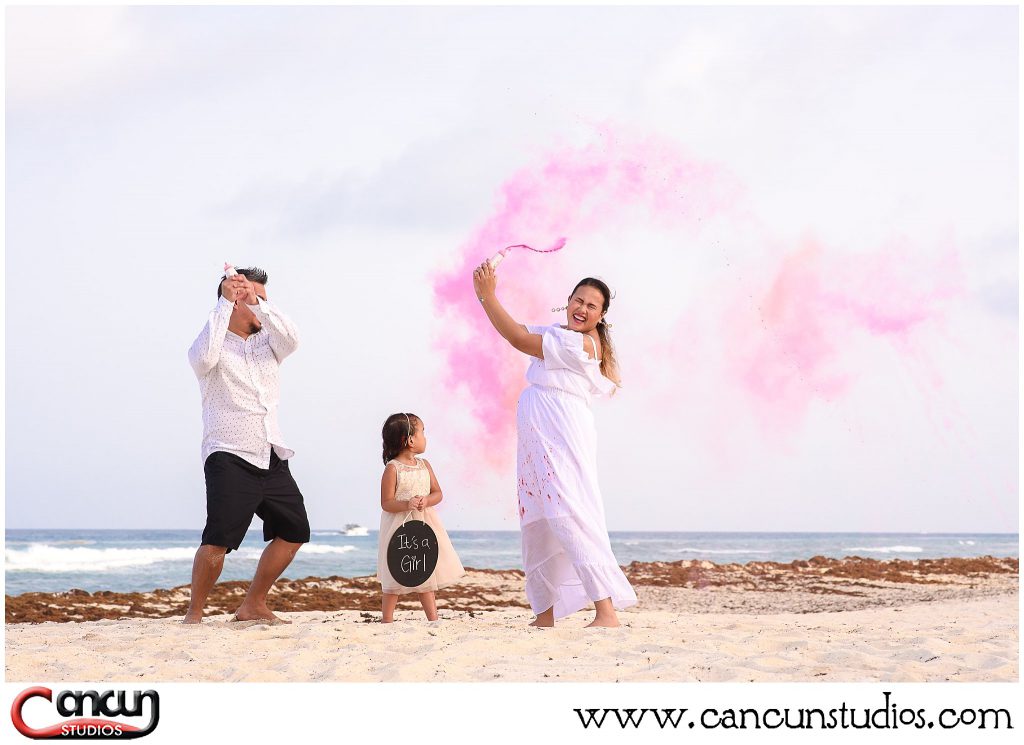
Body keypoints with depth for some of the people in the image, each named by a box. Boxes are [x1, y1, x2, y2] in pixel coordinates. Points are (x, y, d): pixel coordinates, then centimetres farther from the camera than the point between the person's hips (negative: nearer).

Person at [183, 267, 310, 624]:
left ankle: (253, 606, 20)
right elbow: (203, 357, -24)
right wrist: (224, 302, -18)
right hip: (229, 457, -7)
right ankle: (194, 614, -7)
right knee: (219, 538, -20)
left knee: (295, 531, 10)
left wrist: (257, 301, -15)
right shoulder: (216, 343, 0)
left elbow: (291, 339, -6)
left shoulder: (266, 343, 15)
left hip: (272, 458, 7)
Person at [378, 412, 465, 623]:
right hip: (399, 527, -6)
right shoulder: (392, 469, -11)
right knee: (395, 580, -1)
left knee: (426, 575, 11)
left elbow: (438, 493, 6)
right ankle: (386, 621, 7)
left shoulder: (424, 465, 6)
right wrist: (406, 505, -29)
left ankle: (433, 620, 16)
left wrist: (426, 501, -15)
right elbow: (386, 503, -13)